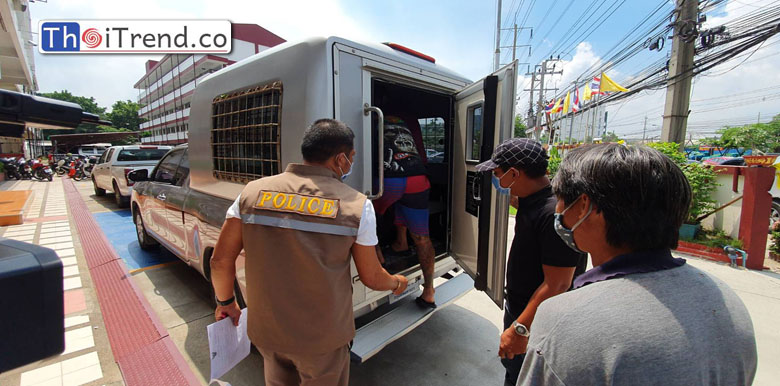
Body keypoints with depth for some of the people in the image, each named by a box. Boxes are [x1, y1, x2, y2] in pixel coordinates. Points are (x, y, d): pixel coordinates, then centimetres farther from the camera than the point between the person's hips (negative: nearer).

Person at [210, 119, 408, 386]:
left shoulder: (253, 192, -10)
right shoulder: (357, 205, -17)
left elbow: (220, 260, -4)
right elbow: (371, 278, -8)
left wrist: (225, 302, 15)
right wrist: (396, 283, 14)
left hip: (266, 331, 3)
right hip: (323, 337, -2)